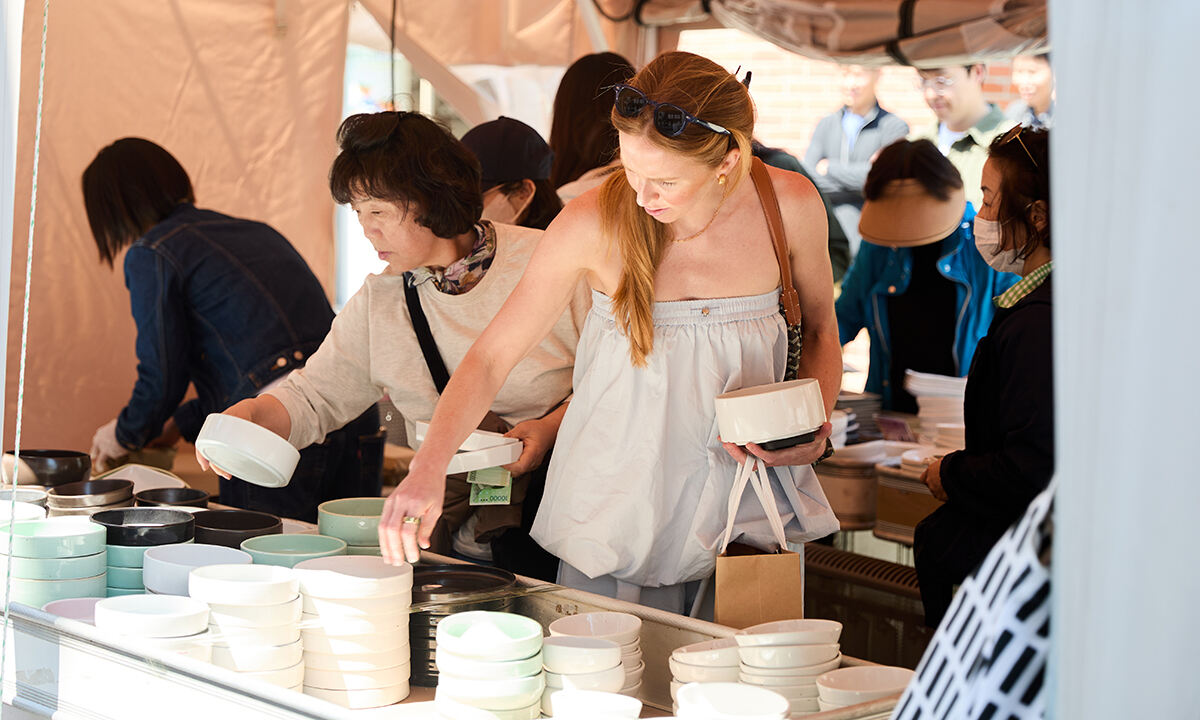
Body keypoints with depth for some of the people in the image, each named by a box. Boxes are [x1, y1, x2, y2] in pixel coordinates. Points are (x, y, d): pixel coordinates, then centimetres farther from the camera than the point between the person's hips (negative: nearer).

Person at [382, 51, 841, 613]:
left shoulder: (789, 205, -9)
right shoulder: (594, 223, -15)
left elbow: (819, 330, 10)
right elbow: (490, 357, -12)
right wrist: (428, 468, -26)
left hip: (751, 510, 2)